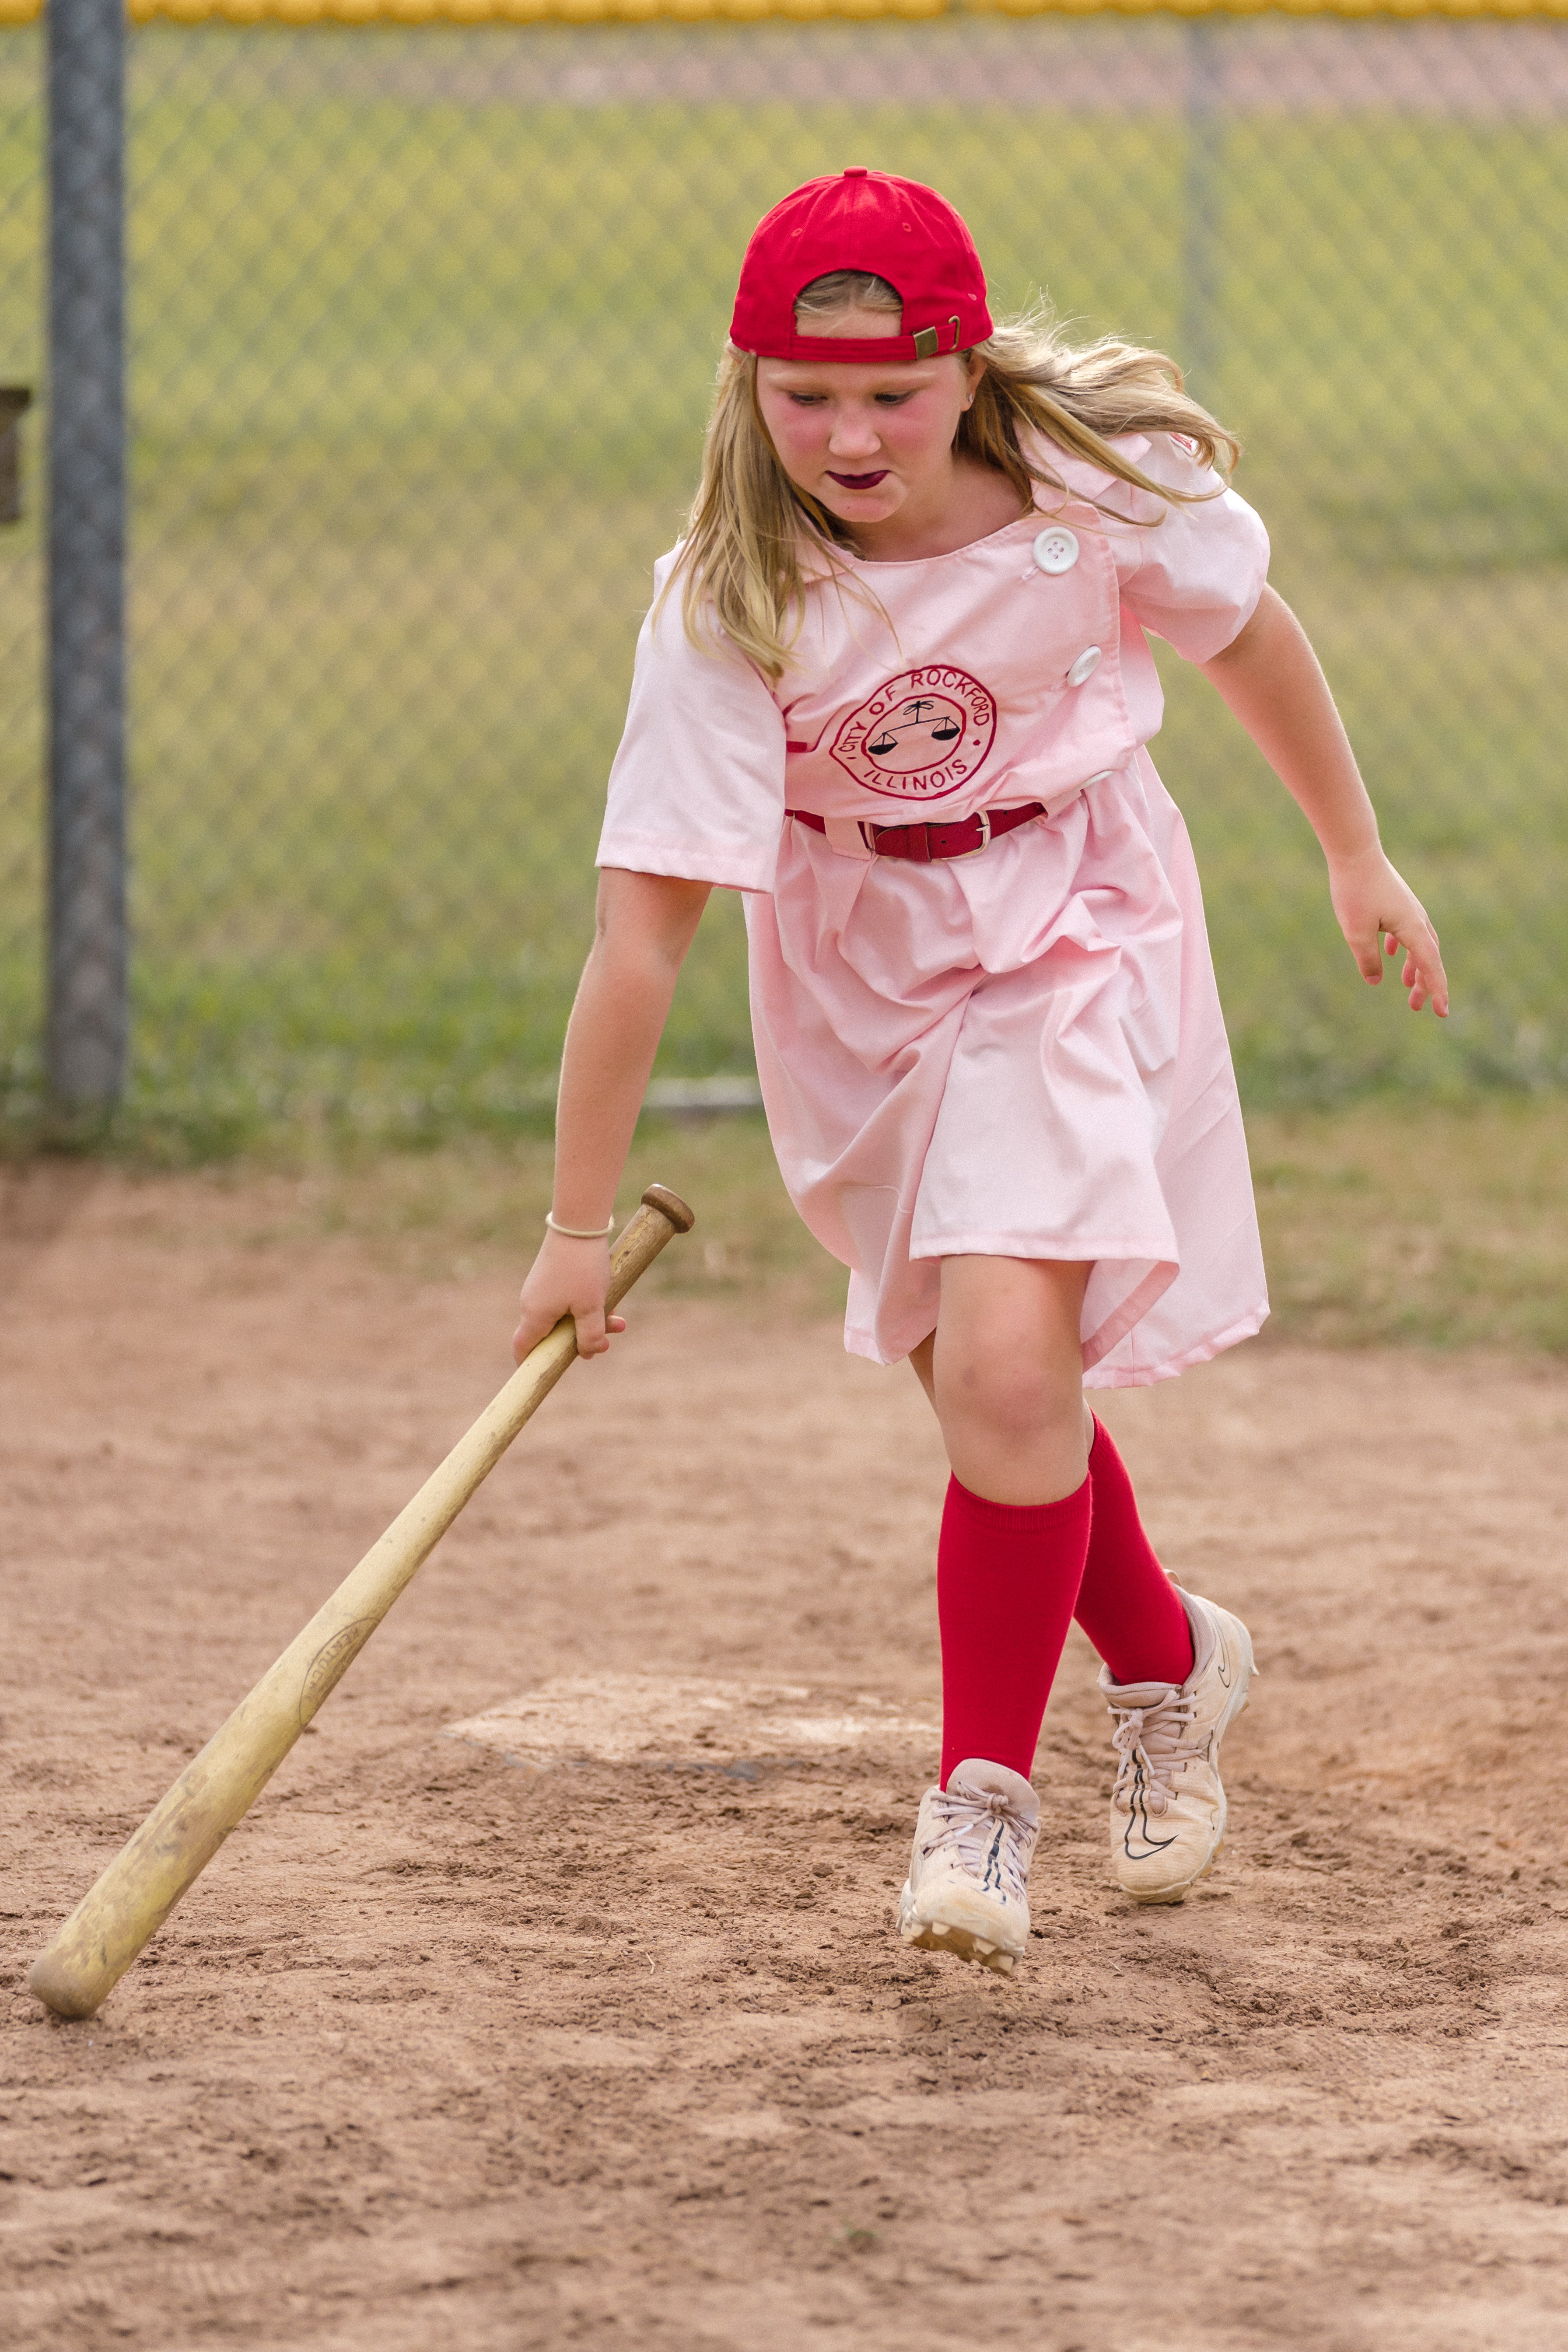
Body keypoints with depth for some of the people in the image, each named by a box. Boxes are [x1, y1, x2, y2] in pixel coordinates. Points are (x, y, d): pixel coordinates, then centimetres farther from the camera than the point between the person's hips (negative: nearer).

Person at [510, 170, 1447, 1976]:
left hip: (1074, 946, -2)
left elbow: (1246, 637, 2)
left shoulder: (1103, 489, -21)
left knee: (1006, 1368, -19)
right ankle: (1165, 1659, 41)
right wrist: (579, 1229, -24)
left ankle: (985, 1788, -2)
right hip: (854, 982, 2)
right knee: (989, 1391, 12)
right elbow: (644, 927, -25)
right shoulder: (729, 607, -24)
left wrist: (1354, 857, 12)